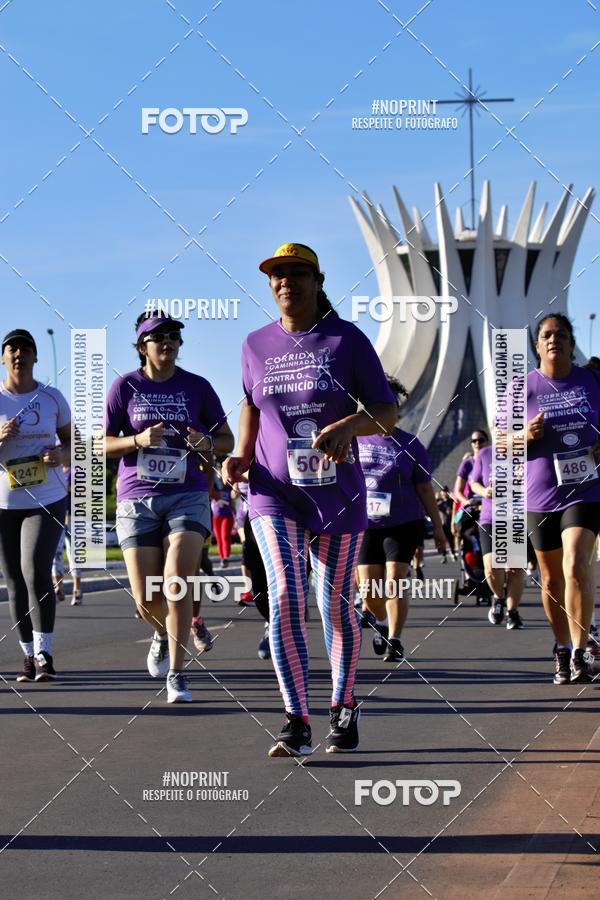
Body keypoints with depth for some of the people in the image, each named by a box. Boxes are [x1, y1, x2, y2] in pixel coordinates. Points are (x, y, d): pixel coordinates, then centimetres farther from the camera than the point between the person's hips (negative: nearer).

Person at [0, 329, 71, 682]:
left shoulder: (53, 398, 2)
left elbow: (72, 444, 11)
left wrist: (62, 455, -11)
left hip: (47, 500, -1)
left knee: (36, 572, -17)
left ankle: (45, 654, -13)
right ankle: (29, 654, 17)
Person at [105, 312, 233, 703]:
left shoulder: (197, 387, 6)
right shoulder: (125, 386, 4)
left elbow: (227, 440, 13)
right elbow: (102, 445, 4)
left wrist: (207, 443, -10)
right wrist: (139, 440, -14)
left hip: (187, 497, 0)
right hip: (137, 499, 1)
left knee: (176, 583, -18)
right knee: (146, 598, -1)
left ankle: (177, 675, -9)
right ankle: (163, 635, 36)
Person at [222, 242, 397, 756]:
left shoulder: (347, 339, -2)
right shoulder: (257, 345, 7)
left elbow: (387, 413, -3)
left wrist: (348, 424, -23)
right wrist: (241, 455, 9)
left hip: (337, 492, -1)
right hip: (274, 491, 1)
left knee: (336, 606, 7)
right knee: (285, 597, -14)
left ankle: (344, 709, 27)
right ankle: (297, 723, -13)